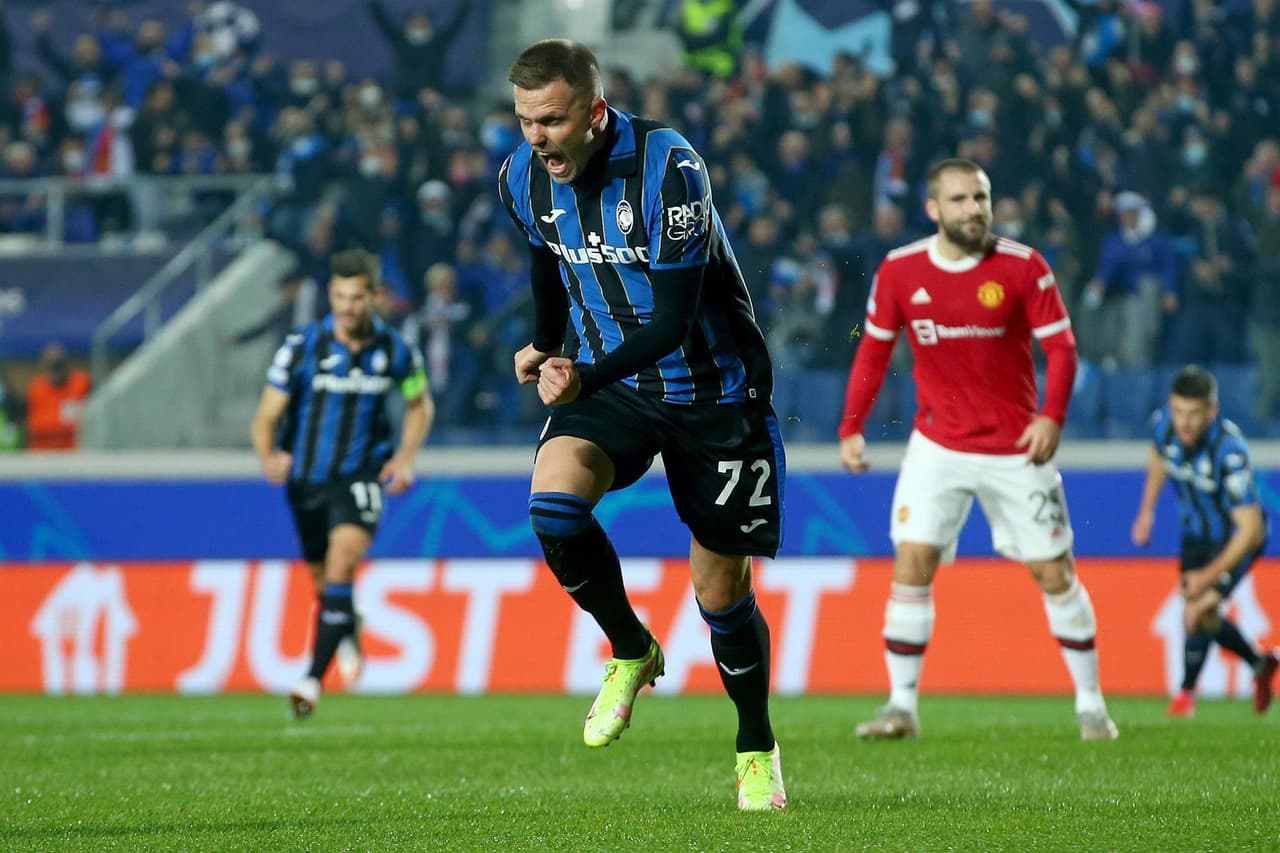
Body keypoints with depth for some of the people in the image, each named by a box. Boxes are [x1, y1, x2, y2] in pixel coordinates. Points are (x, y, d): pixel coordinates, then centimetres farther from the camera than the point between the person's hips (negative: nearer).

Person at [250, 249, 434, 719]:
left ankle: (314, 678, -28)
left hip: (361, 476, -2)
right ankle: (348, 633, 52)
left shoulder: (394, 350, -5)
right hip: (306, 478, 2)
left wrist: (405, 458, -2)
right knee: (324, 580, 15)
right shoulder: (301, 347, -10)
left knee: (342, 563, -25)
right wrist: (269, 457, -30)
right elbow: (266, 418, -9)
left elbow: (420, 404, 14)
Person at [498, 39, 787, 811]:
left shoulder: (669, 169, -26)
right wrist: (545, 348, 7)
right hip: (606, 382, 4)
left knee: (722, 588, 1)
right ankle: (631, 652, -1)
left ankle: (757, 749, 26)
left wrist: (585, 380, -41)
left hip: (713, 391, -4)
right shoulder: (524, 178, -8)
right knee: (552, 500, -26)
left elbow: (673, 320, -29)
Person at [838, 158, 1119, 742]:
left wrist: (1052, 416, -21)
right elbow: (874, 350, 7)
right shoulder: (899, 271, -3)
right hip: (937, 446, 1)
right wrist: (851, 427, 0)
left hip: (1015, 448, -1)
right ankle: (901, 706, -5)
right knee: (911, 564, -11)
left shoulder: (1022, 267, -8)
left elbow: (1061, 346, -6)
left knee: (1055, 573, 3)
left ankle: (1091, 704, 16)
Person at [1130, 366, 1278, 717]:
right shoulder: (1163, 424, -20)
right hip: (1197, 531, 6)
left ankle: (1186, 690, 6)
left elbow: (1251, 530, -33)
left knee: (1200, 611, -20)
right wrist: (1146, 511, 13)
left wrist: (1209, 576, -32)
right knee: (1200, 617, 15)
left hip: (1237, 537, -6)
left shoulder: (1229, 450, -37)